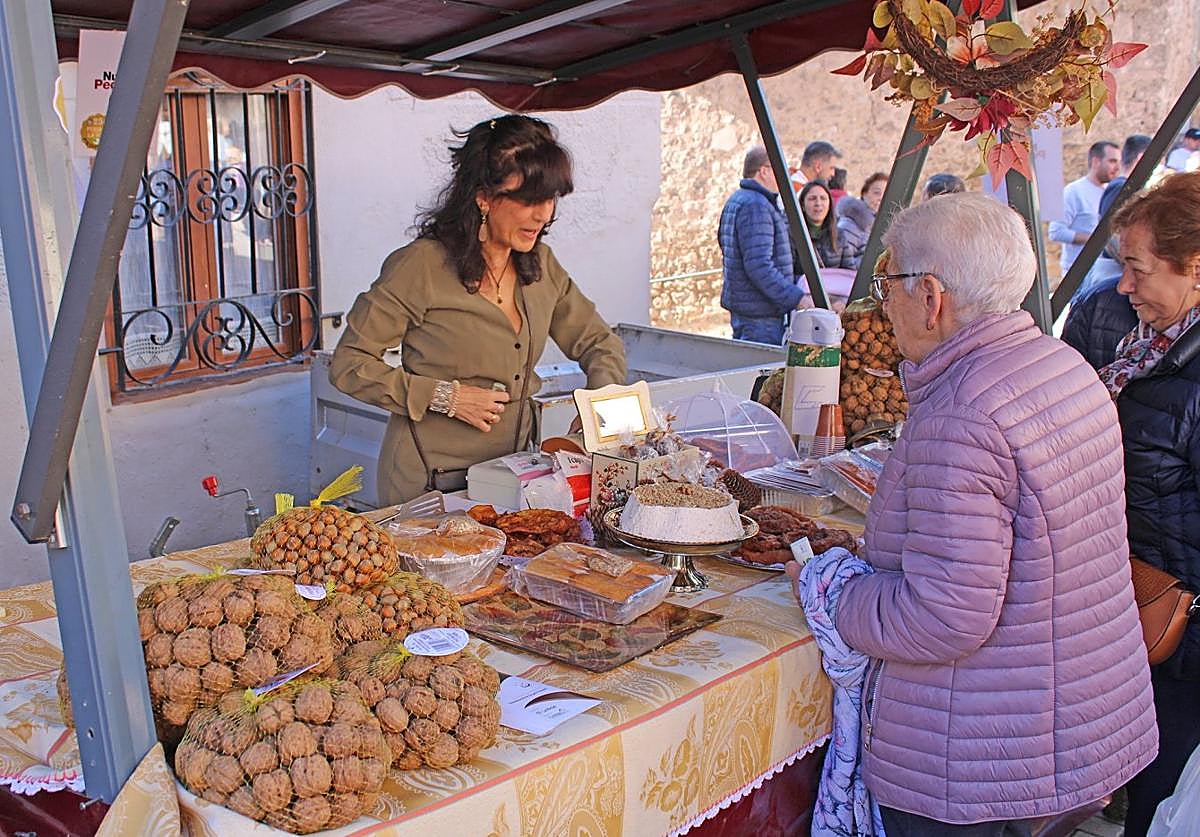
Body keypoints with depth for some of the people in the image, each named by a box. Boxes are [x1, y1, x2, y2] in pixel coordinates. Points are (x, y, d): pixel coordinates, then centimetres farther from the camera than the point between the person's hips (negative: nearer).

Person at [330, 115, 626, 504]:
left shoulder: (540, 265, 7)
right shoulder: (420, 266, -11)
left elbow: (599, 343, 19)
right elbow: (348, 365, -8)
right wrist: (444, 396, -16)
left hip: (513, 469, 5)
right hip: (428, 481, -5)